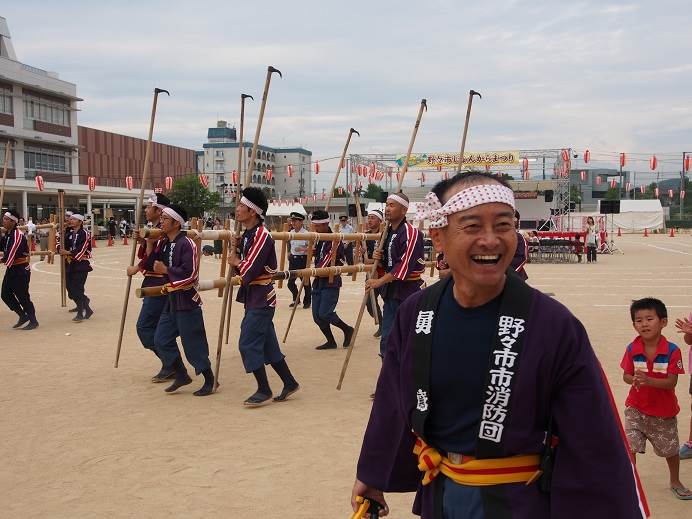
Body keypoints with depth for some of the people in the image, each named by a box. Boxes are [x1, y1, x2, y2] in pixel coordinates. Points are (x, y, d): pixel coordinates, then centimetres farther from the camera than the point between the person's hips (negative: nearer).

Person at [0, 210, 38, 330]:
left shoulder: (18, 235, -19)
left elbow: (10, 254, -24)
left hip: (21, 270, -9)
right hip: (11, 269, 9)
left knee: (22, 296, -3)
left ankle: (33, 321, 9)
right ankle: (23, 316, 22)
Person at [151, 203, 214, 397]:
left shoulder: (186, 244, -17)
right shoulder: (164, 243, 9)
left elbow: (190, 274, -24)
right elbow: (153, 264, 14)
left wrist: (166, 270, -17)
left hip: (186, 299, -9)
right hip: (171, 299, 9)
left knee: (194, 342, -1)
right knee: (161, 340, 10)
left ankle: (209, 381, 14)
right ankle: (181, 375, 24)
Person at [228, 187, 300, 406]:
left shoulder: (261, 235, -18)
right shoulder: (247, 234, 11)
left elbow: (249, 270, -22)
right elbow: (241, 267, 12)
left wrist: (236, 261, -3)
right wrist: (235, 250, -4)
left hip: (261, 299, -9)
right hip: (254, 298, 9)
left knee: (248, 344, -6)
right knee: (268, 344, 14)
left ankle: (264, 390, 5)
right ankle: (289, 383, 24)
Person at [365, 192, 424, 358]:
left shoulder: (411, 233, -14)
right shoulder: (388, 232, 13)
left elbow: (405, 265, -22)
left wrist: (380, 282, -22)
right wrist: (378, 258, 0)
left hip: (407, 292, -8)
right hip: (390, 292, 8)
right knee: (387, 340, 11)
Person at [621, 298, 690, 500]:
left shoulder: (672, 351, -19)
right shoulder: (632, 349, -11)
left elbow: (671, 382, -21)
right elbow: (626, 375, -5)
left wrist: (648, 380, -36)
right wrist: (634, 380, -28)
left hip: (664, 410, -1)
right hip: (636, 408, 1)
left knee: (670, 449, 18)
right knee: (630, 446, -4)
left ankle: (675, 482, 43)